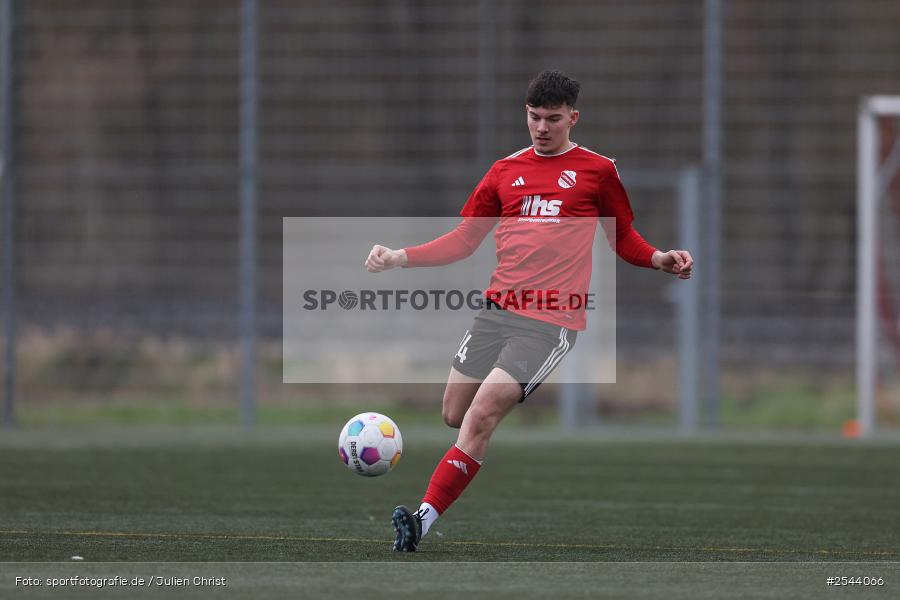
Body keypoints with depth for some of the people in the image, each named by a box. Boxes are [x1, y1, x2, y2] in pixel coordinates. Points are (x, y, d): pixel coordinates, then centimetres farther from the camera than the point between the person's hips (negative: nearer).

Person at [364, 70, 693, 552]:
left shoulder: (597, 170, 5)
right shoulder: (506, 172, 14)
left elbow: (622, 238, 15)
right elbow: (463, 241, 17)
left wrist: (657, 259, -6)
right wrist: (400, 258, 5)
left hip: (551, 322, -5)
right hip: (497, 309, 5)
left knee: (481, 417, -18)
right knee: (454, 415, 7)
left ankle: (422, 524, -19)